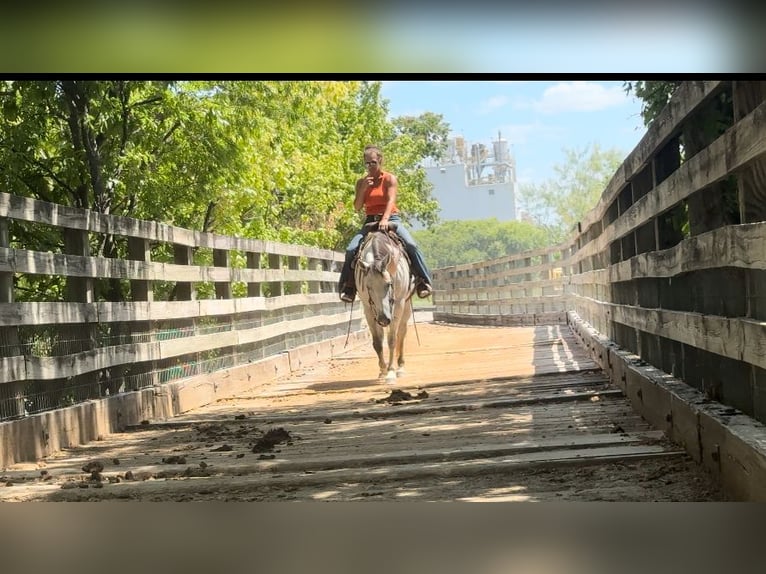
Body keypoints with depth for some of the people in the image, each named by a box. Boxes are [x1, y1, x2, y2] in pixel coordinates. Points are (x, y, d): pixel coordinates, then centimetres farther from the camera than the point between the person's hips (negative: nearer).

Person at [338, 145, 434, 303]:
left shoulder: (390, 179, 0)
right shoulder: (362, 182, 9)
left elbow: (391, 200, -15)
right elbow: (357, 207, 4)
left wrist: (385, 219, -33)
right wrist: (363, 188, -11)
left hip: (391, 218, -3)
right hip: (370, 221, 3)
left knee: (411, 245, -25)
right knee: (351, 249, -17)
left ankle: (423, 281, -16)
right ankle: (348, 286, -6)